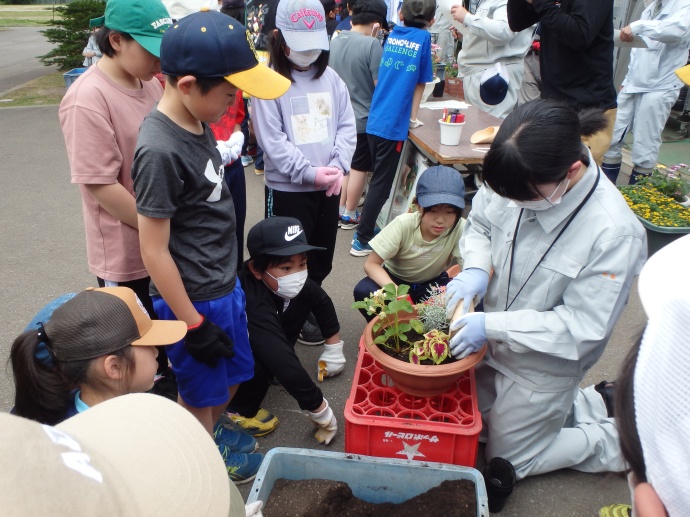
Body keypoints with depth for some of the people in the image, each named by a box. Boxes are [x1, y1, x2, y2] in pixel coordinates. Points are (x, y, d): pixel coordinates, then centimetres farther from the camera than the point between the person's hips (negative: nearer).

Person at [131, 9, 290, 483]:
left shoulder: (198, 122, 0)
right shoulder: (160, 151, -26)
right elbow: (154, 251, -22)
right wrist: (193, 324, -15)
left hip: (224, 285, 8)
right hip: (193, 299, -8)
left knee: (234, 373, 25)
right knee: (201, 391, 16)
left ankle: (212, 434, 51)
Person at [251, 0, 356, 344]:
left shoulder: (330, 78, 5)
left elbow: (347, 126, 5)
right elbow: (272, 140, -14)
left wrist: (338, 166, -10)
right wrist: (309, 173, -19)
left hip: (329, 186, 5)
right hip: (287, 188, -5)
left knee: (323, 255, 16)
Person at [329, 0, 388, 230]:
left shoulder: (334, 42, 3)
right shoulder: (372, 45, -17)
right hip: (363, 118, -6)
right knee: (359, 168, 7)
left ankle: (339, 209, 26)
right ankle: (349, 215, 16)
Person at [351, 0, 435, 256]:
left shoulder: (392, 35, 10)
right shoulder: (423, 37, -3)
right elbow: (420, 84, 1)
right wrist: (413, 117, 13)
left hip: (374, 120, 6)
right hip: (394, 124, -6)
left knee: (379, 179, 20)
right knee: (381, 184, 2)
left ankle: (367, 226, 30)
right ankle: (362, 240, 6)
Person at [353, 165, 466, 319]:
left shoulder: (460, 229, -26)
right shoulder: (403, 224, -28)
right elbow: (371, 264, -25)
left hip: (432, 283, 1)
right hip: (395, 279, -1)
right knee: (363, 292, -32)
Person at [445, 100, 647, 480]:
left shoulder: (615, 234, -32)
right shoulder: (517, 179, -18)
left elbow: (582, 327, -25)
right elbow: (478, 225, 1)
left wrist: (492, 325, -29)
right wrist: (476, 268, -20)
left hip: (544, 365, -6)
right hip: (493, 343, 6)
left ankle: (617, 440, 29)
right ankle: (592, 403, 32)